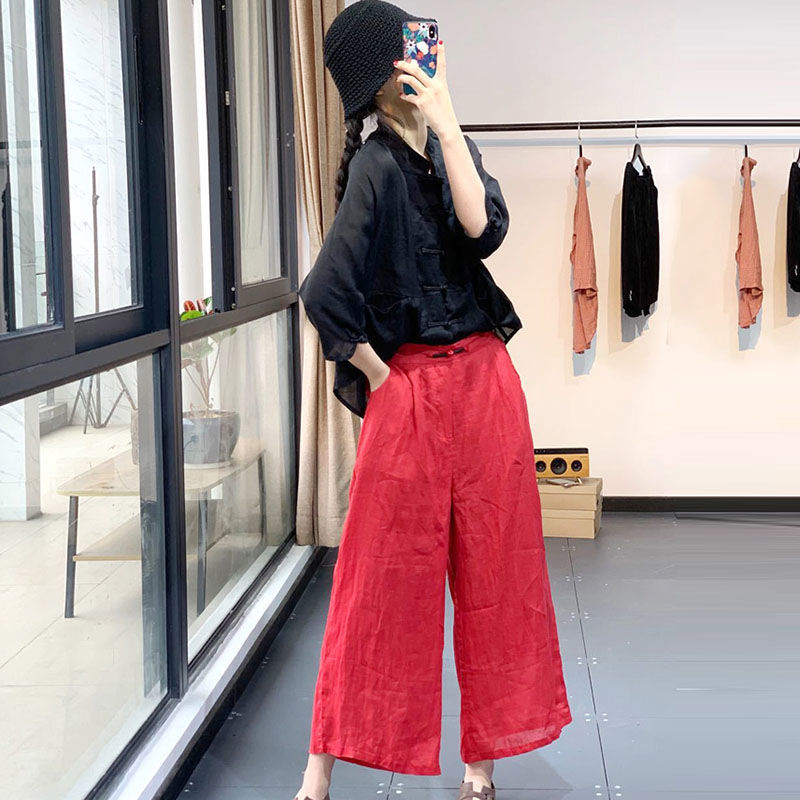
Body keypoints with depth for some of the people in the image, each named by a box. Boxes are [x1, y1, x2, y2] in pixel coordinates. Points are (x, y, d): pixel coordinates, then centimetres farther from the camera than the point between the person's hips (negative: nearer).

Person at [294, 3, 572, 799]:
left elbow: (483, 228, -10)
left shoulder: (450, 148, 9)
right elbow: (326, 295, -18)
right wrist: (378, 375, -7)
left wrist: (445, 121, -11)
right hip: (412, 391, -6)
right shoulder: (377, 165, -11)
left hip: (487, 381, 6)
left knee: (491, 570, 10)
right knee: (382, 581, 1)